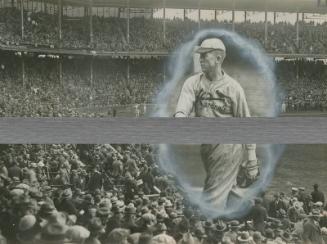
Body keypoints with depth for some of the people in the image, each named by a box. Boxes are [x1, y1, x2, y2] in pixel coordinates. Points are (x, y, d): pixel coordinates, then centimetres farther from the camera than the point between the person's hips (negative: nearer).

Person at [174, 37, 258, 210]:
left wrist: (252, 162, -2)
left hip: (228, 148, -4)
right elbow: (182, 108, -14)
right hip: (205, 148, 4)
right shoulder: (192, 83, 2)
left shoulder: (233, 87, -4)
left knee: (213, 198, -7)